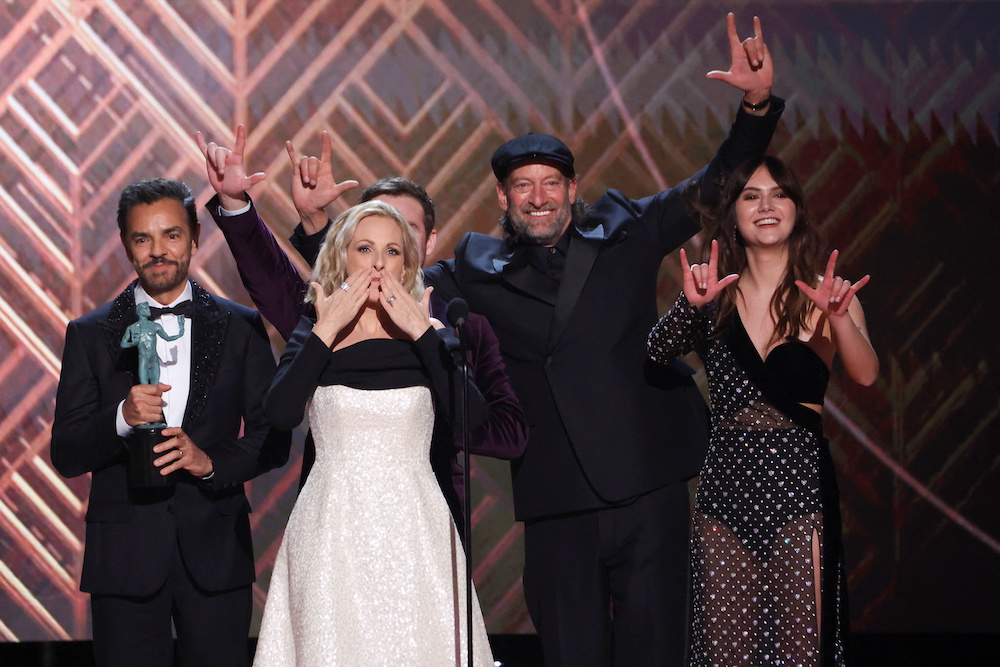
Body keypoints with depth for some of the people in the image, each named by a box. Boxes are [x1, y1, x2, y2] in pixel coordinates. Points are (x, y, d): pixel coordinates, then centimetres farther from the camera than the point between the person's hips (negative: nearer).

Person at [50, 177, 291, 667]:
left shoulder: (241, 328, 6)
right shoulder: (90, 335, 5)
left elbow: (274, 438, 6)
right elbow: (66, 456, 1)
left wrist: (213, 460, -12)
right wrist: (121, 419, -18)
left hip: (216, 549, 0)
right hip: (124, 552, 0)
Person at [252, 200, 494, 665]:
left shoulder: (427, 339, 8)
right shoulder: (312, 337, 7)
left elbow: (474, 414, -10)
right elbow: (280, 414, -12)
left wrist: (423, 333, -8)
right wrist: (326, 331, -9)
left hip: (414, 527, 1)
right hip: (335, 529, -1)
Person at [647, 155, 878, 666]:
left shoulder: (825, 294, 3)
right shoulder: (716, 296, 9)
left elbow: (866, 374, -13)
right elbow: (653, 357, -5)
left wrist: (839, 317, -33)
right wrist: (692, 304, -23)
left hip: (799, 480, -2)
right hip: (726, 477, 2)